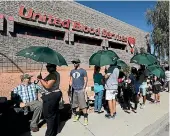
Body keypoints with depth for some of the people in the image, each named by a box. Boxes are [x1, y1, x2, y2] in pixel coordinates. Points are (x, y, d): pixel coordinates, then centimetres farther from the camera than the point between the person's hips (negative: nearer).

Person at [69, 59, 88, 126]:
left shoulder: (83, 71, -2)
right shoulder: (72, 71, 13)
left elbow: (85, 80, -2)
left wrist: (84, 88, -10)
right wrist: (70, 84, 5)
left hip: (80, 90, -5)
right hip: (74, 90, 5)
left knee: (83, 104, -6)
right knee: (75, 104, 14)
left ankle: (85, 118, 3)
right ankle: (77, 115, 31)